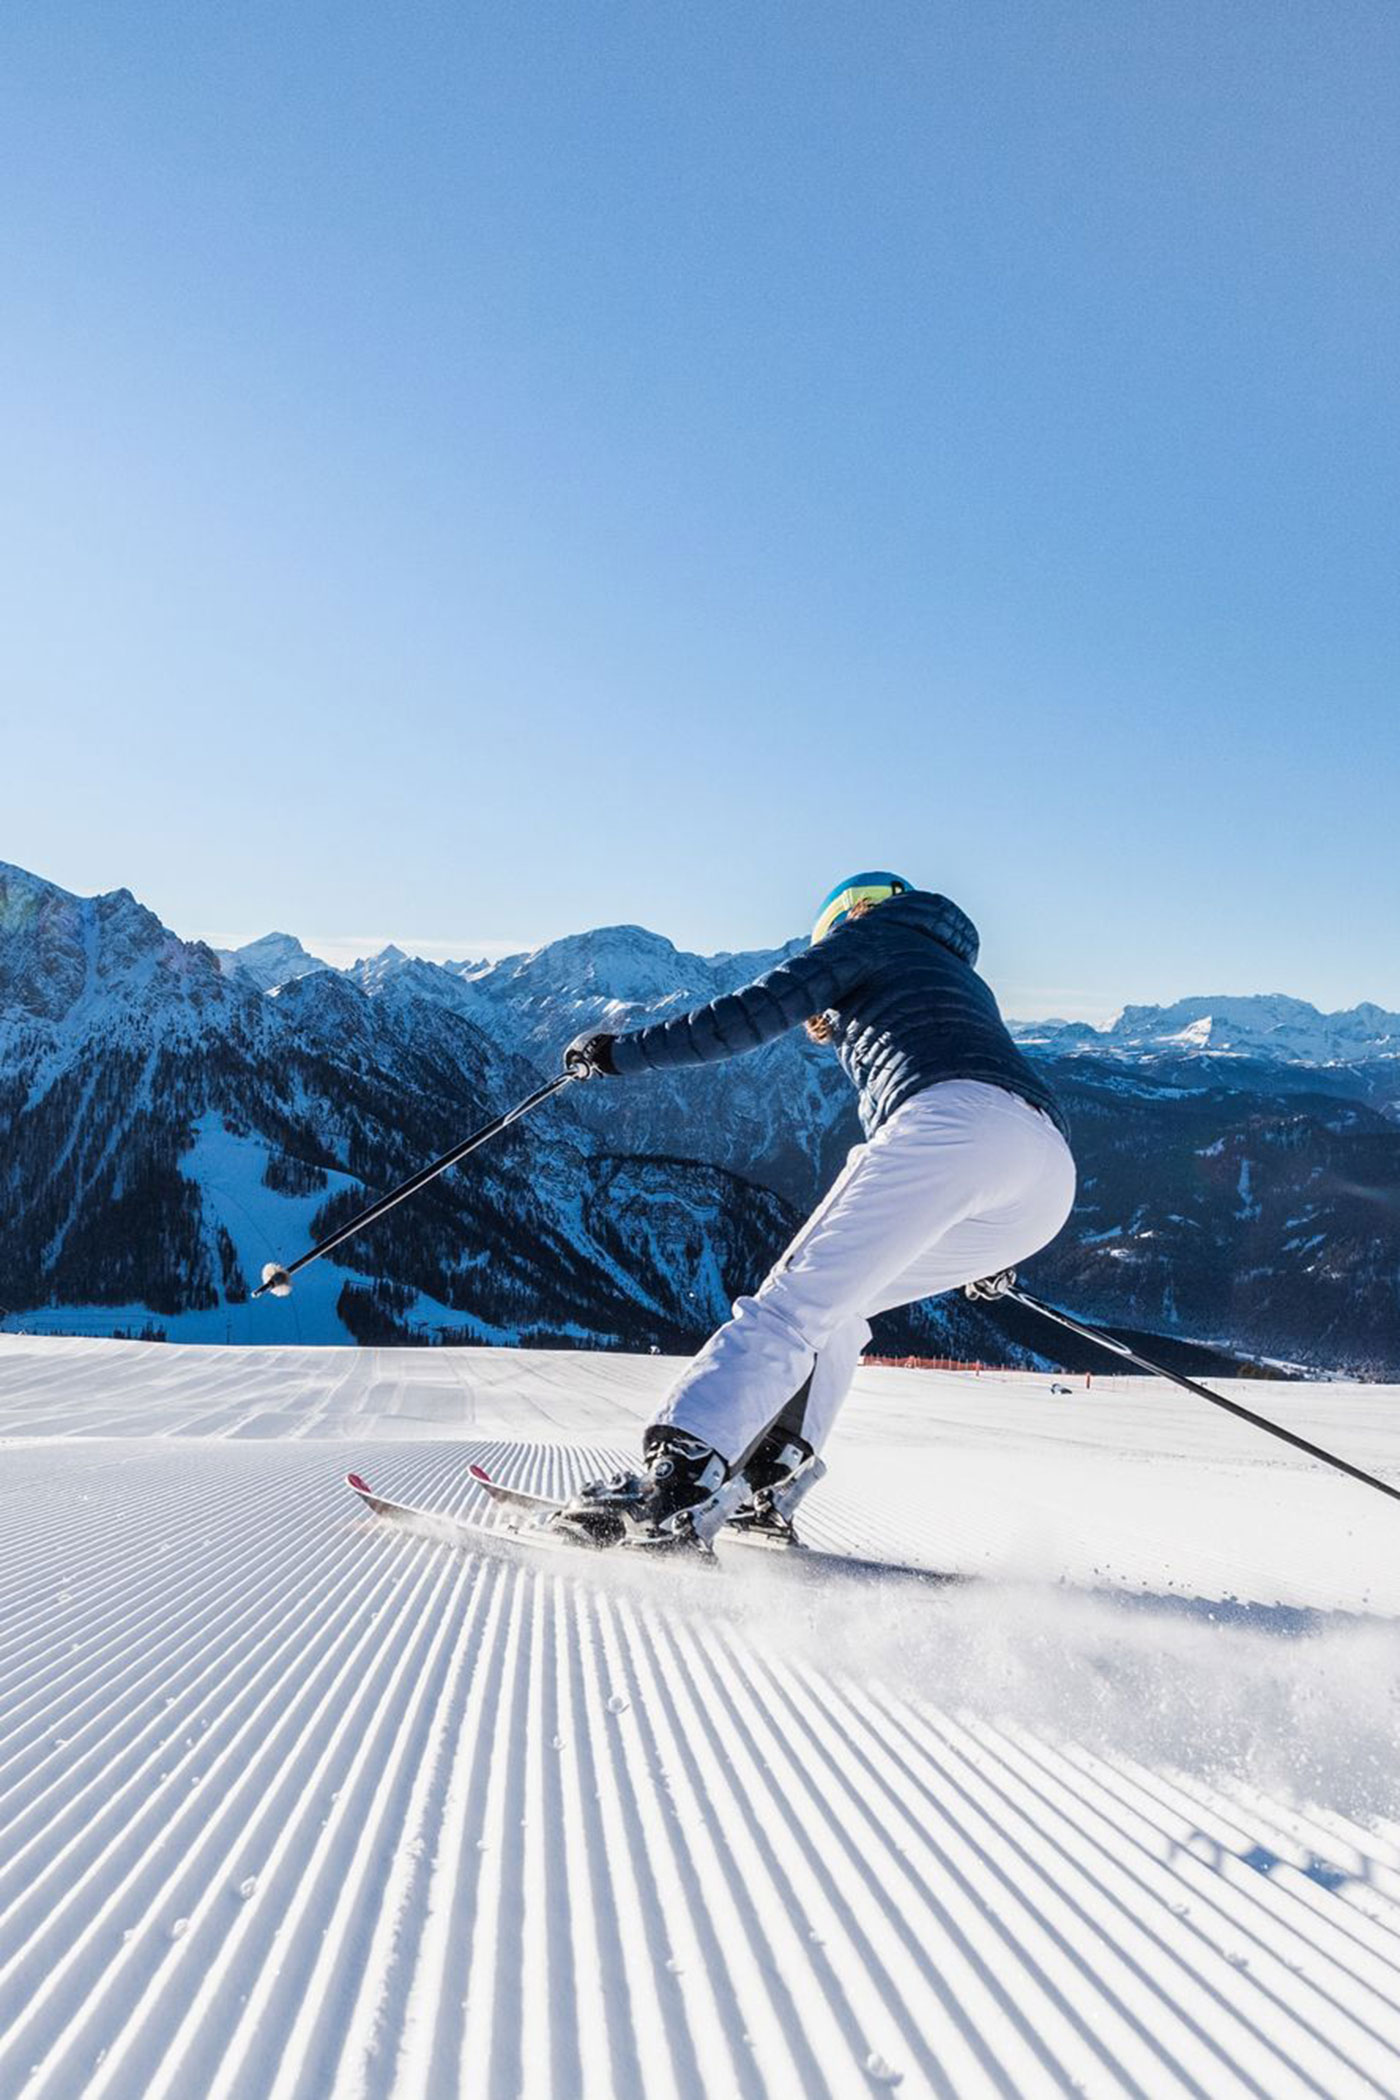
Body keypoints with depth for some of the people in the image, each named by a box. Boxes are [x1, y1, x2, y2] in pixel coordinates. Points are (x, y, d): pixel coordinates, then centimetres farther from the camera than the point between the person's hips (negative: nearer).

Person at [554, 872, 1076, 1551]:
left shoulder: (866, 934, 21)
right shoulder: (962, 981, 42)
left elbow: (756, 1012, 6)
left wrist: (622, 1051, 11)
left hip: (952, 1123, -8)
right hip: (1051, 1180, 8)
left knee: (795, 1303, -12)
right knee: (834, 1301, 17)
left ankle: (677, 1487, -26)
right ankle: (766, 1489, 5)